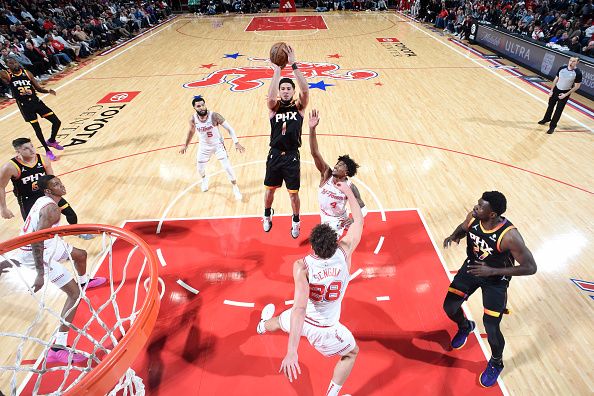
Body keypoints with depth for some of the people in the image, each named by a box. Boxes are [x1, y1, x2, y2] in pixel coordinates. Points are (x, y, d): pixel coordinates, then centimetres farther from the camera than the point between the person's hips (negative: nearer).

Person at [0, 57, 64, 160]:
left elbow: (39, 88, 4)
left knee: (57, 122, 0)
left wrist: (48, 91, -13)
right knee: (37, 128, -2)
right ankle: (47, 151, 14)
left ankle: (51, 141, 27)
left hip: (36, 101, 3)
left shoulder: (26, 73, 4)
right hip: (24, 105, -3)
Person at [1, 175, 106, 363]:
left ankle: (84, 282, 64)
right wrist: (40, 274, -32)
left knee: (81, 254, 30)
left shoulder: (45, 200, 4)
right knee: (74, 293, -11)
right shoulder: (51, 209, -26)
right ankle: (57, 349, -11)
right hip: (39, 253, -10)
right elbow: (36, 240, -32)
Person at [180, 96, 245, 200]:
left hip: (218, 144, -3)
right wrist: (186, 145, 12)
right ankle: (204, 179, 51)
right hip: (204, 146, 3)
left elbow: (229, 128, -21)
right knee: (200, 168, 13)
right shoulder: (193, 119, -18)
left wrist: (236, 143, -28)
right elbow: (191, 131, 4)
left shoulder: (214, 116, -28)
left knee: (227, 166, -9)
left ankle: (235, 187, 13)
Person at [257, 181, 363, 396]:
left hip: (302, 319, 1)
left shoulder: (301, 266, -32)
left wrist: (292, 351, -43)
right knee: (352, 353, 30)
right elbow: (359, 220, -12)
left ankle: (263, 326, 75)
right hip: (325, 328, -1)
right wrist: (348, 192, -1)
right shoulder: (344, 252, -26)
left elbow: (300, 308, -41)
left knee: (280, 320, 39)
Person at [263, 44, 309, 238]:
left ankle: (296, 221, 32)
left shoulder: (299, 107, -3)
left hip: (292, 156, -1)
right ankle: (267, 215, 44)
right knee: (270, 189, 16)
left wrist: (293, 65, -30)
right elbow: (270, 96, -27)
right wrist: (277, 69, -30)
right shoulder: (274, 108, -3)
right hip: (274, 155, 1)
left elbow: (305, 90, -23)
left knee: (294, 193, 8)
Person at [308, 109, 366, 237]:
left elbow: (362, 208, -17)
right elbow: (315, 153, -34)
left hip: (339, 219, -3)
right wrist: (312, 129, -46)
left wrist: (353, 220, -35)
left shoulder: (350, 187, -26)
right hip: (325, 217, 4)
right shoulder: (326, 174, -21)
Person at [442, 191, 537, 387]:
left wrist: (492, 271, -32)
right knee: (449, 307, 6)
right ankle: (465, 327, 43)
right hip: (472, 266, 5)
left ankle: (496, 363, 28)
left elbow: (530, 267, -26)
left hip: (496, 279, -5)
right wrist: (454, 236, -19)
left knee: (491, 328, -6)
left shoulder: (509, 236, -35)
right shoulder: (473, 217, -20)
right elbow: (463, 227, 5)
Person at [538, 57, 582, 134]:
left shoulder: (578, 73, -18)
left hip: (565, 93, -4)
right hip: (556, 89, 4)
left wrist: (566, 95, -16)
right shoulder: (562, 68, -9)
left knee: (558, 110, 2)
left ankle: (552, 126, 13)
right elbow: (556, 79, 3)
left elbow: (576, 86, -12)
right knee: (551, 105, 19)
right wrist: (551, 90, 2)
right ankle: (546, 119, 43)